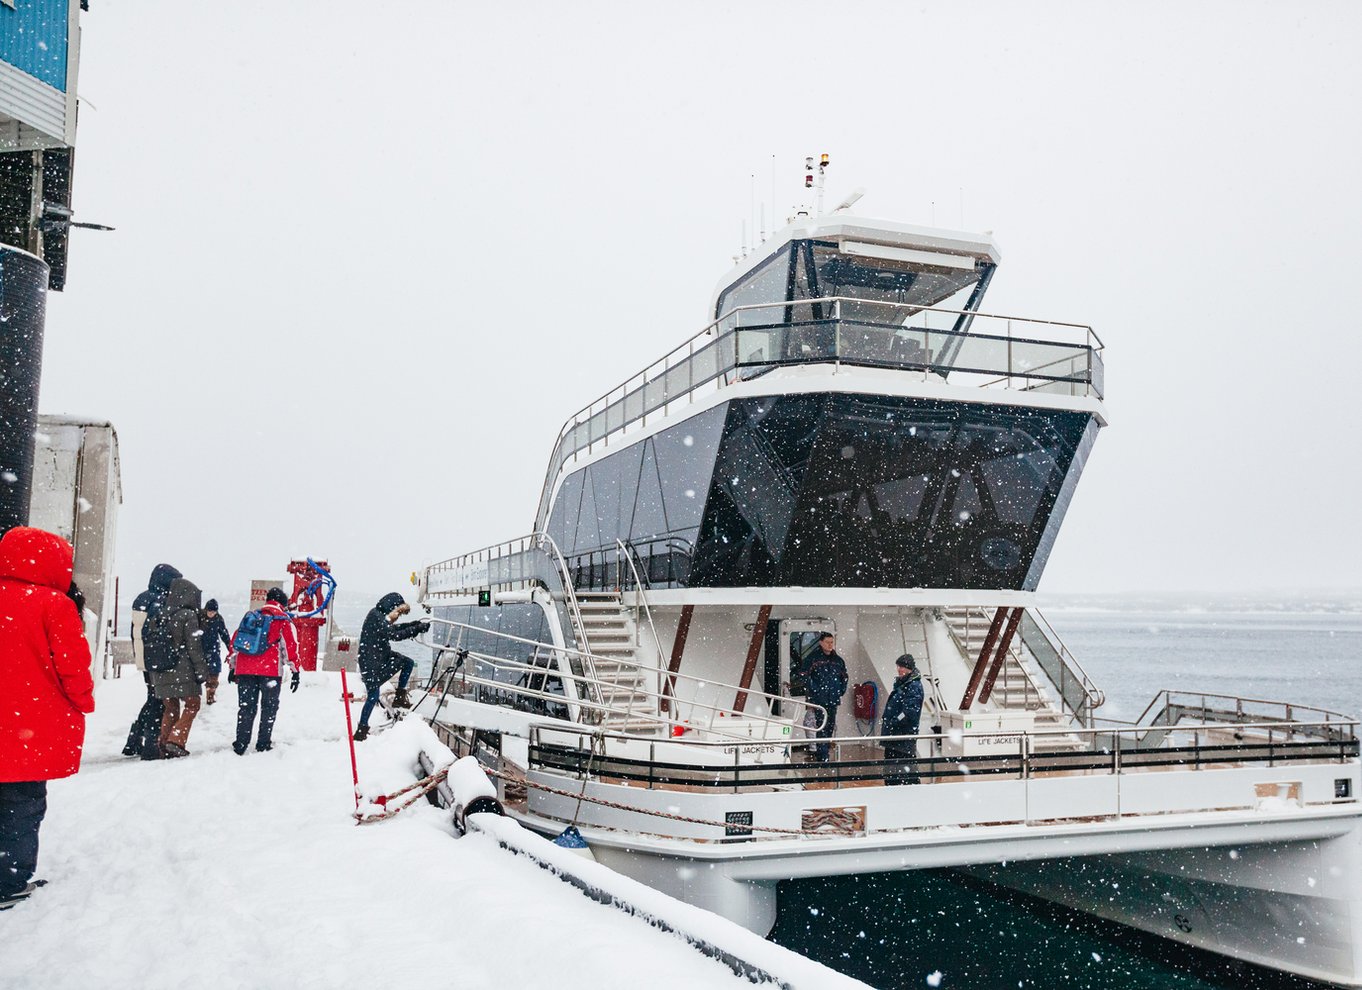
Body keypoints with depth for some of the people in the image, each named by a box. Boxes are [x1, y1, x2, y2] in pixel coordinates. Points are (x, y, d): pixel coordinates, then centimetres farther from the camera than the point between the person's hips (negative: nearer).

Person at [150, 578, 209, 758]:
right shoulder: (188, 615, -9)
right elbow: (194, 647, -11)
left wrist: (154, 674, 17)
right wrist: (202, 671, -5)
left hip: (161, 673, 6)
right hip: (182, 671, -6)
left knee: (170, 708, 17)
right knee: (192, 704, 6)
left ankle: (164, 744, 12)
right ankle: (176, 741, -6)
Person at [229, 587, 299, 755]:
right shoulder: (283, 620, 5)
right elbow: (290, 645, -1)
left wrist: (232, 666, 26)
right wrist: (295, 671, 0)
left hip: (244, 668, 4)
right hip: (269, 669, -4)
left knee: (246, 707, 9)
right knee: (269, 706, 8)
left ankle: (240, 745, 7)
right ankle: (263, 743, 7)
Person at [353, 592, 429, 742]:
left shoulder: (381, 616, 7)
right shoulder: (376, 616, -23)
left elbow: (394, 628, 11)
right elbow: (394, 634, -29)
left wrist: (416, 624, -1)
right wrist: (417, 629, -26)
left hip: (382, 655, 9)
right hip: (370, 661, -9)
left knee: (408, 663, 7)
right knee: (373, 696, -6)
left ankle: (399, 697, 16)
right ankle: (361, 731, 4)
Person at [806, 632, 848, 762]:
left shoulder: (838, 660, 13)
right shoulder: (814, 658, -4)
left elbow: (844, 677, 24)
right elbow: (805, 676, -7)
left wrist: (841, 691, 13)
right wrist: (814, 690, -11)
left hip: (833, 699, 6)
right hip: (819, 699, -6)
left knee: (831, 726, 10)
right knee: (822, 727, -11)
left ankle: (821, 751, 21)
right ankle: (823, 757, -11)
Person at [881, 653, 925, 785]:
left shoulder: (914, 686, -13)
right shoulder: (901, 684, 16)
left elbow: (909, 712, -22)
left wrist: (892, 723, -20)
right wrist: (886, 719, 13)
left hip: (905, 735, -10)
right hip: (895, 734, 10)